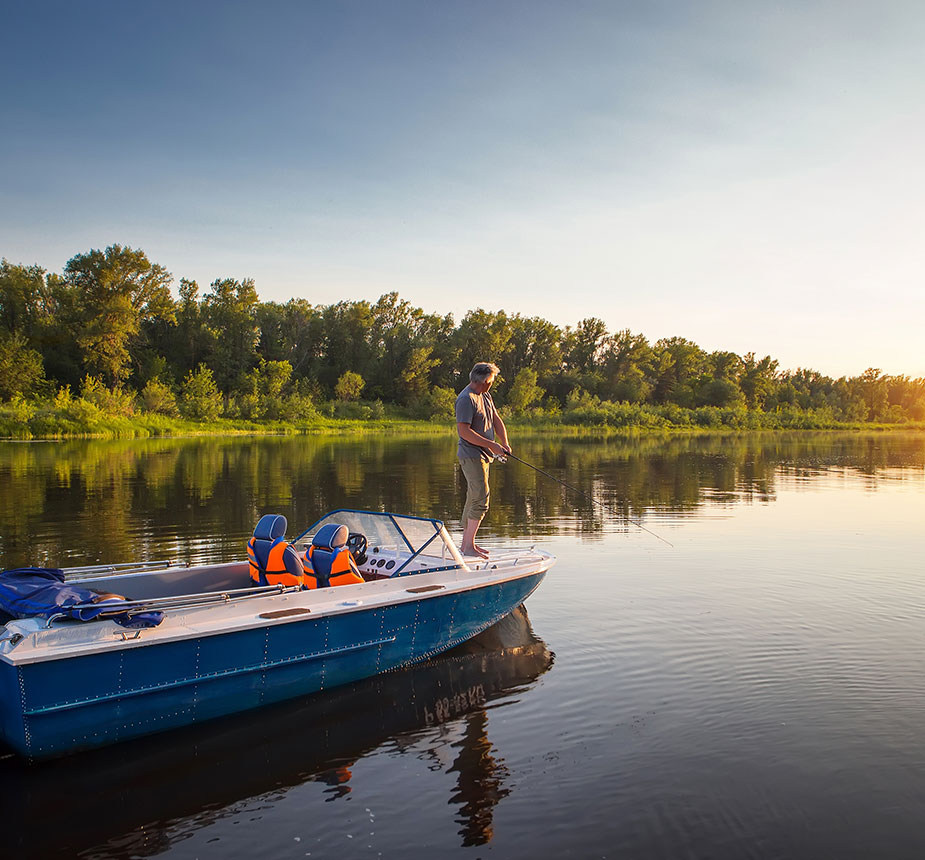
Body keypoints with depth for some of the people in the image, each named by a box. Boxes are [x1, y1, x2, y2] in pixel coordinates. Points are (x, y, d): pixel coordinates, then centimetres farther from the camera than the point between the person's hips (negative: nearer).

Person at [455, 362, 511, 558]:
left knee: (474, 499, 13)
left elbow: (496, 420, 17)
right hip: (471, 455, -10)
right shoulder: (466, 400, -17)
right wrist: (490, 444, -20)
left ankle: (467, 542, 21)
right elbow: (464, 431, -22)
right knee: (480, 500, -13)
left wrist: (504, 443, 1)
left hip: (483, 455, 10)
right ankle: (469, 546, -9)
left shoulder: (485, 395, 14)